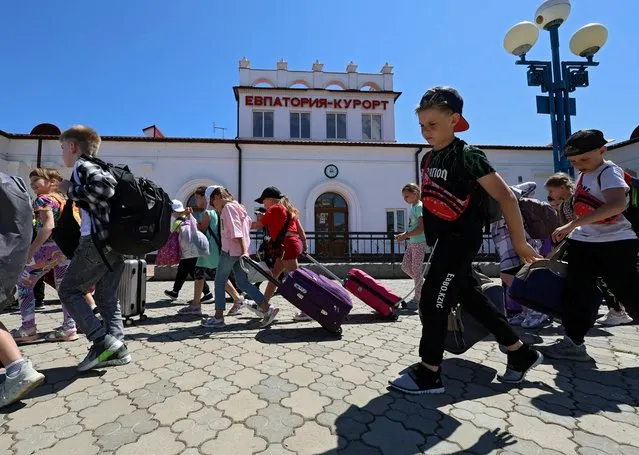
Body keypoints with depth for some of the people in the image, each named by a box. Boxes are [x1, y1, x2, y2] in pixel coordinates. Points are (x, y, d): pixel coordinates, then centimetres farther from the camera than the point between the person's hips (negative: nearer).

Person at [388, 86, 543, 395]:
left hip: (462, 238, -9)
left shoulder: (468, 155, -13)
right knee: (470, 298, 15)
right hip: (444, 239, 9)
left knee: (433, 299, -9)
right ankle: (521, 353, 33)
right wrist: (415, 231, 17)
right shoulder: (428, 159, 10)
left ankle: (429, 373, 7)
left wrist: (519, 242, -11)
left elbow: (506, 197, -14)